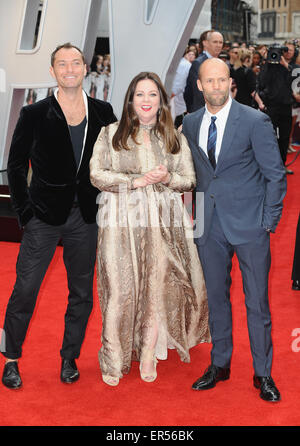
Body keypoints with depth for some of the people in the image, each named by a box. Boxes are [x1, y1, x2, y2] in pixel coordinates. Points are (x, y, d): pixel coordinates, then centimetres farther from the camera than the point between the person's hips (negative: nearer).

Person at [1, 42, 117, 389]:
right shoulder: (35, 114, -3)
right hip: (44, 217, -2)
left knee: (82, 294, 10)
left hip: (85, 217, 3)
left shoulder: (103, 113, 4)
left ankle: (69, 358, 27)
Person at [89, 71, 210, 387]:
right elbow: (97, 175, -1)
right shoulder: (110, 134, 7)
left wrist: (166, 178, -10)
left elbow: (189, 180, 12)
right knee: (120, 289, -3)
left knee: (158, 286, 1)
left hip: (163, 223, 2)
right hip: (121, 221, -2)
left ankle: (148, 356, 16)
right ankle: (113, 361, 10)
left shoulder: (174, 138, 13)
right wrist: (136, 180, -13)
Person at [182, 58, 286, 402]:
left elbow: (275, 176, -4)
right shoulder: (190, 124, 7)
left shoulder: (255, 121, -7)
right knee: (215, 297, 14)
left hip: (249, 223, -4)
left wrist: (269, 222, -7)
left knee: (257, 302, 3)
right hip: (209, 225, 4)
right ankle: (219, 364, 30)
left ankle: (262, 373, 20)